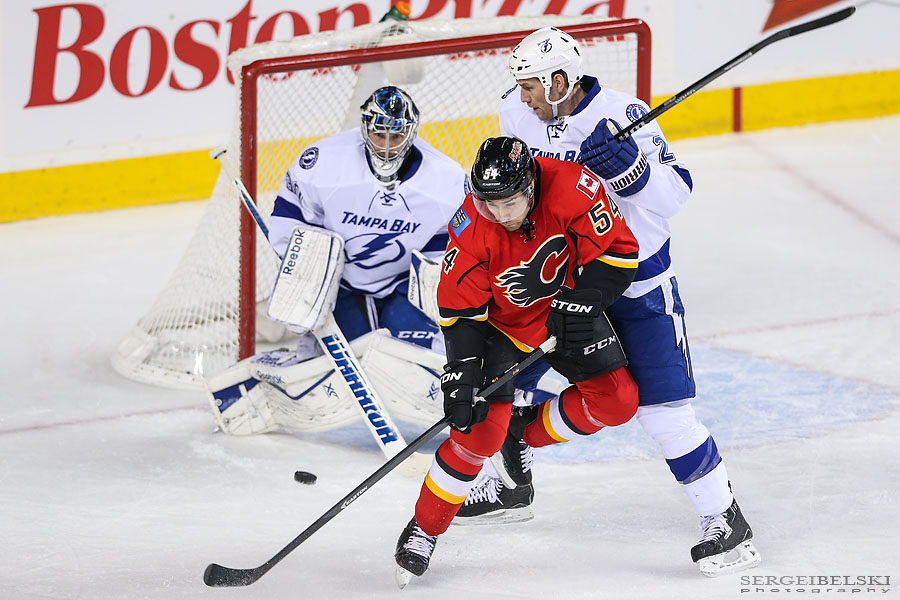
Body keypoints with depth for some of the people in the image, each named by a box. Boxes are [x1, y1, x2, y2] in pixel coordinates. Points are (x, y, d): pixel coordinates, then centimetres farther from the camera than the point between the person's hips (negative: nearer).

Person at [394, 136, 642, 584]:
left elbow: (619, 250, -21)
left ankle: (526, 432, 14)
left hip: (567, 308, 3)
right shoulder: (471, 229, -29)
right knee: (482, 428, -15)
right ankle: (423, 529, -1)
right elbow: (460, 312, -21)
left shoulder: (572, 187, -31)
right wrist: (459, 378, -28)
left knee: (617, 399, -7)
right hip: (502, 323, -3)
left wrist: (578, 304, -28)